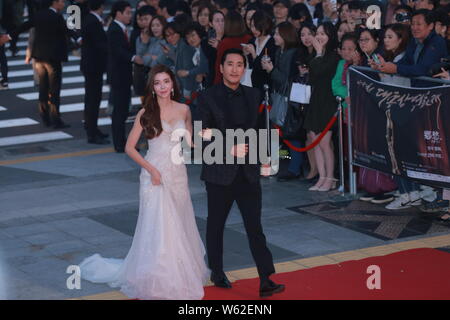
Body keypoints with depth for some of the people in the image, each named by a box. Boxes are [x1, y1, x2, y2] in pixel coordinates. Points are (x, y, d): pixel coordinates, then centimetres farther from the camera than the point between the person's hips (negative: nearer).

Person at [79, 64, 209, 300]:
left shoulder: (184, 110, 5)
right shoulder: (146, 113, -5)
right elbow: (130, 147, -3)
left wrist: (189, 144, -9)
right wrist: (151, 169, -13)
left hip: (178, 176, 4)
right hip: (155, 176, -3)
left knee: (179, 227, 10)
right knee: (157, 228, -4)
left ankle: (180, 276, 26)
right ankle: (156, 282, 9)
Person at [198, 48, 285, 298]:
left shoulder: (253, 96, 6)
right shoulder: (208, 97, -6)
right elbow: (203, 137, -10)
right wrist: (228, 149, -20)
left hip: (248, 171, 2)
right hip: (219, 172, -2)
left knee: (255, 226, -1)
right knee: (216, 224, 13)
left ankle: (266, 281, -2)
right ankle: (217, 273, 30)